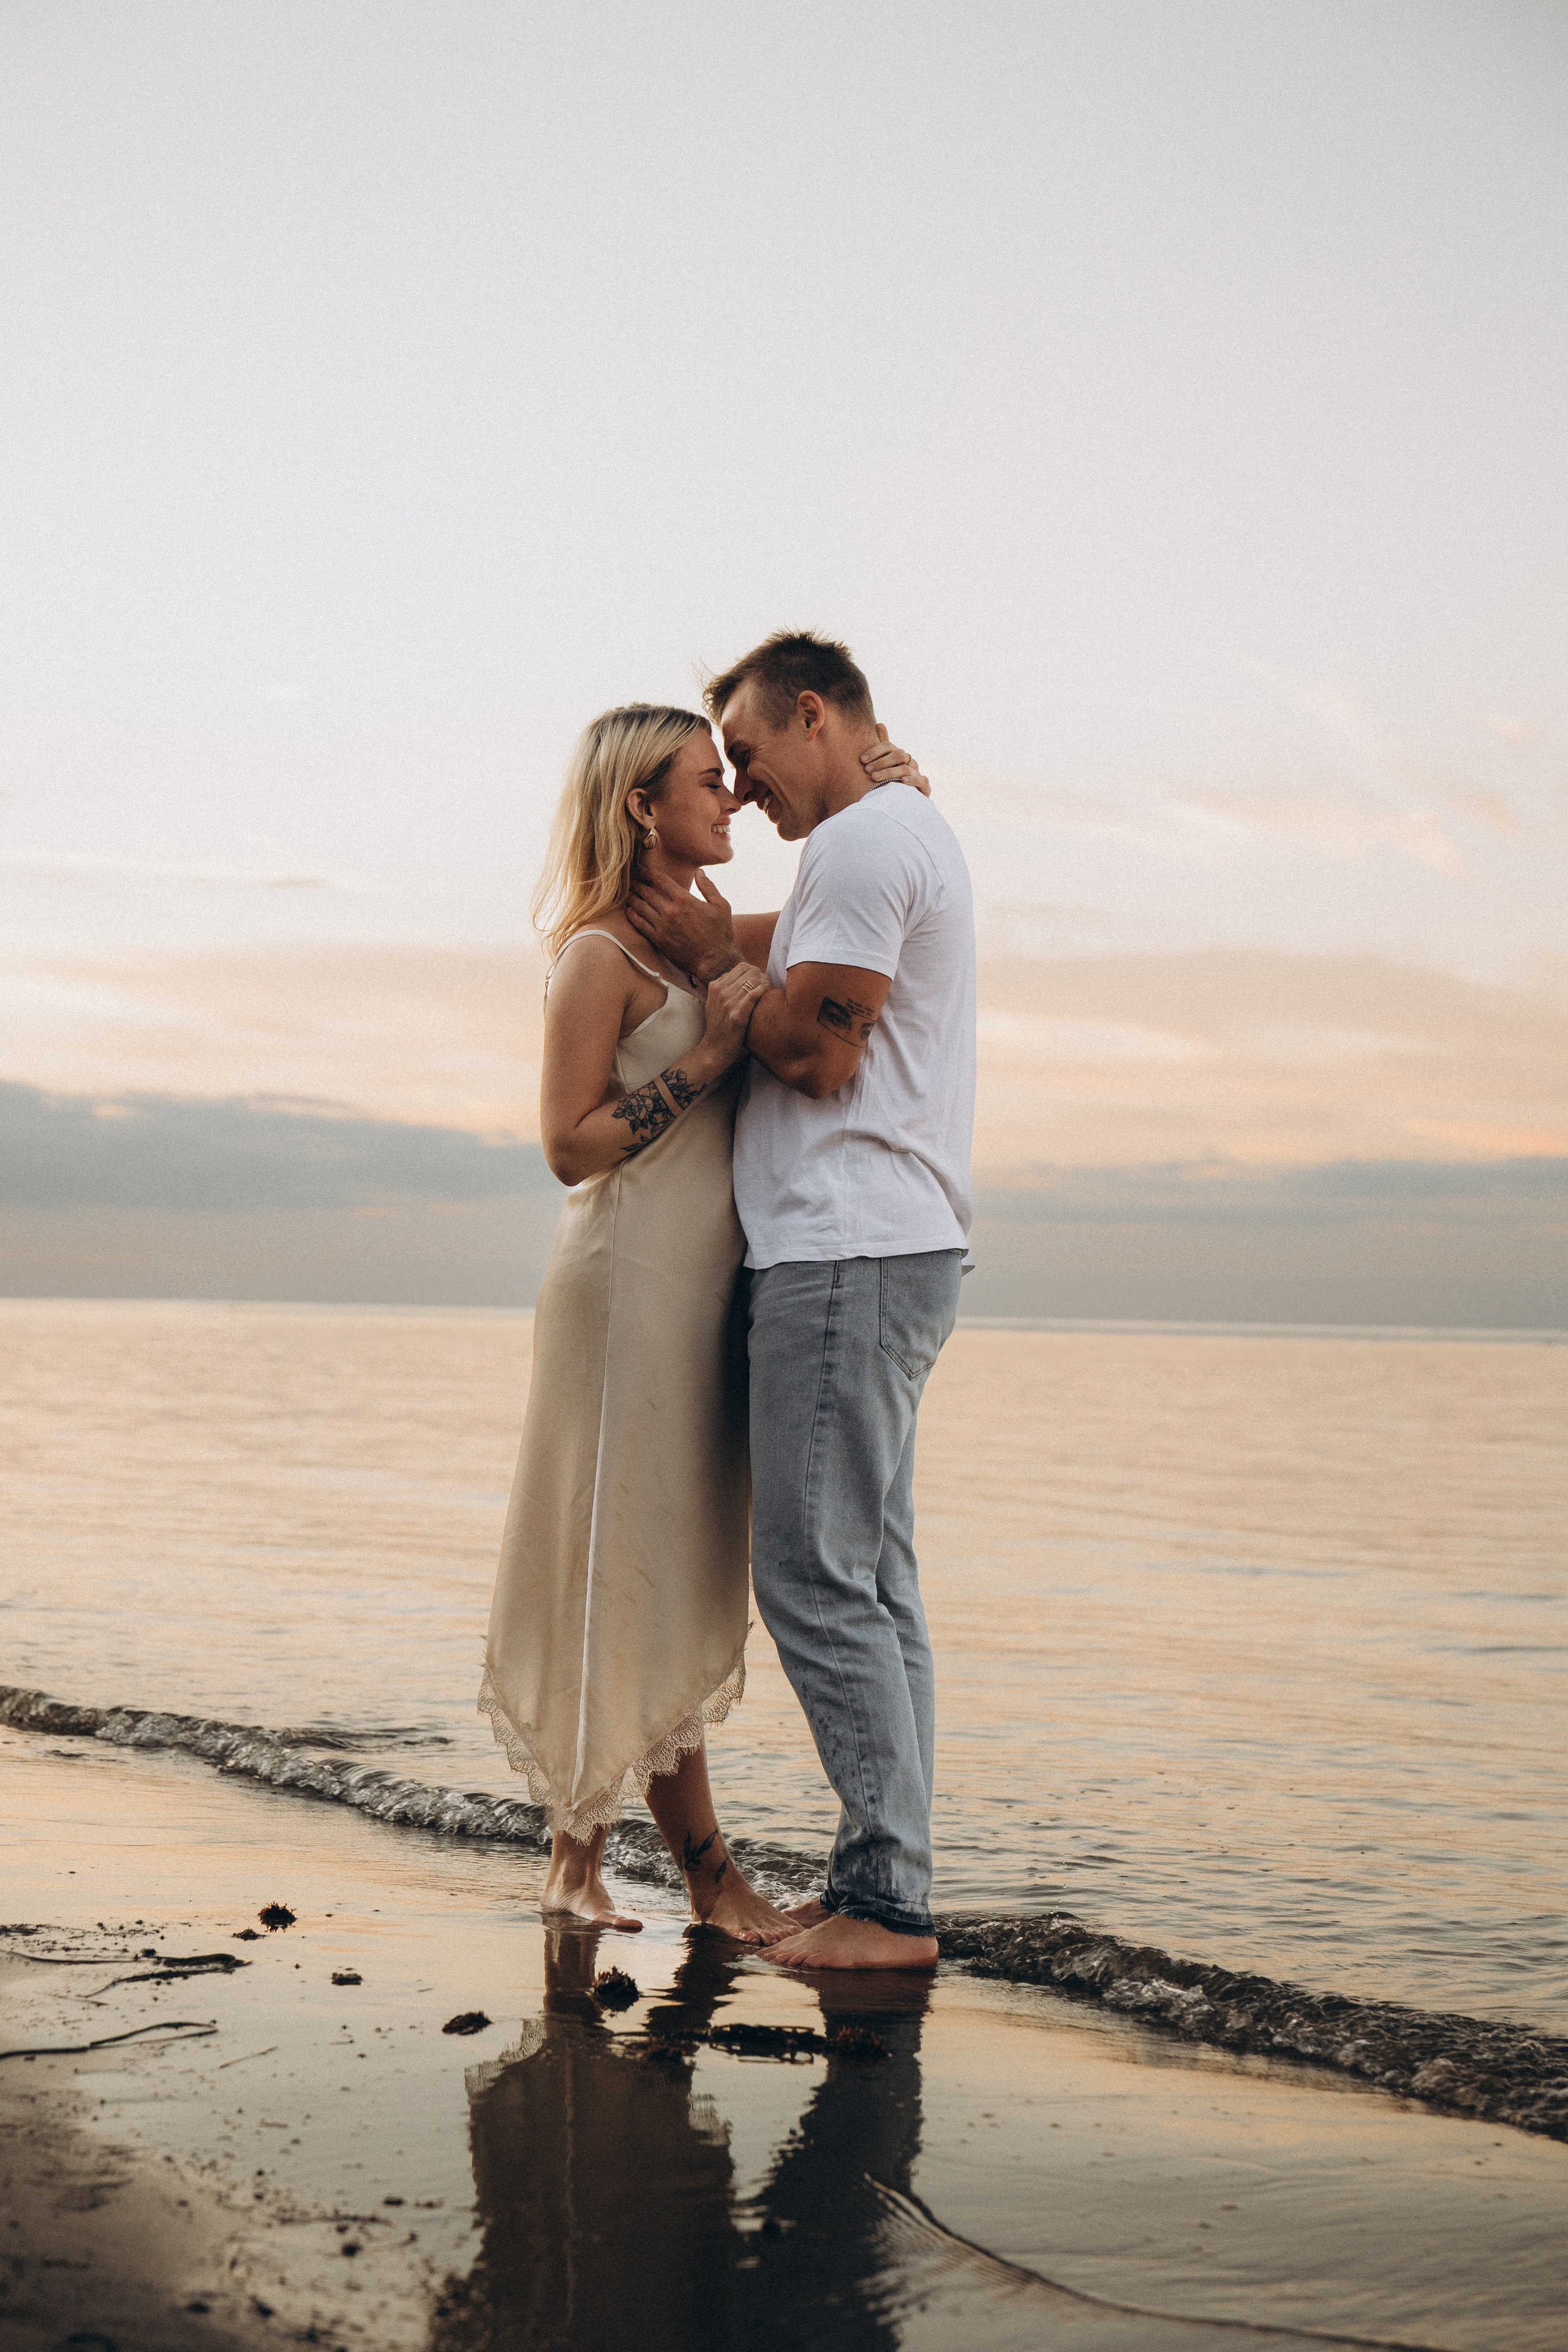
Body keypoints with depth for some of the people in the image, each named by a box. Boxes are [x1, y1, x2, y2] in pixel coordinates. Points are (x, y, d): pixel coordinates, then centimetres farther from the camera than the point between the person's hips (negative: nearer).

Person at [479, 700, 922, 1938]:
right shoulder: (601, 956, -9)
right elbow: (569, 1146, -12)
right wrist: (704, 1060, -18)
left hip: (709, 1289, 9)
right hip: (635, 1287, -9)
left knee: (679, 1585, 10)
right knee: (646, 1576, -2)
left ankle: (580, 1851, 19)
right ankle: (708, 1870, 5)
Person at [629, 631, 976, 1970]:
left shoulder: (863, 842, -10)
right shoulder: (915, 834, 24)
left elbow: (815, 1055, -15)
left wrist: (716, 962, 0)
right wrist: (738, 963, 14)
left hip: (847, 1252, -11)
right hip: (890, 1249, 11)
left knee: (817, 1571, -9)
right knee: (871, 1575, 10)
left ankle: (892, 1899, -6)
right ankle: (882, 1887, 13)